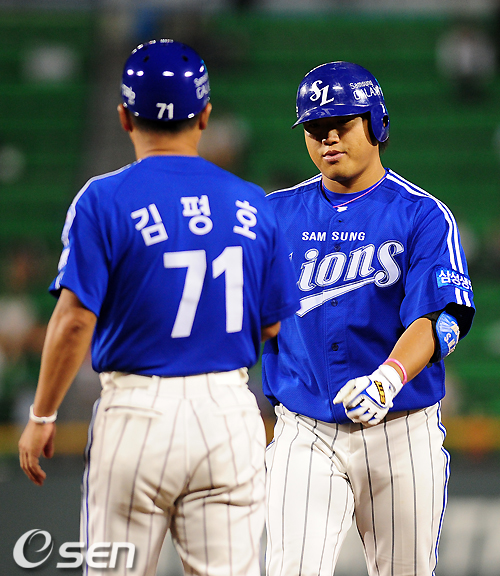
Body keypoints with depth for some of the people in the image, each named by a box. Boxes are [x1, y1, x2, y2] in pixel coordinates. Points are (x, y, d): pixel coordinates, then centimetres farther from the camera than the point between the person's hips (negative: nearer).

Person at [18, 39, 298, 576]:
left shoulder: (104, 200, -7)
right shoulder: (251, 205, 4)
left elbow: (75, 321, -11)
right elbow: (276, 328, 8)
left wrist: (41, 417, -1)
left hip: (137, 410, -3)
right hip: (229, 411, 3)